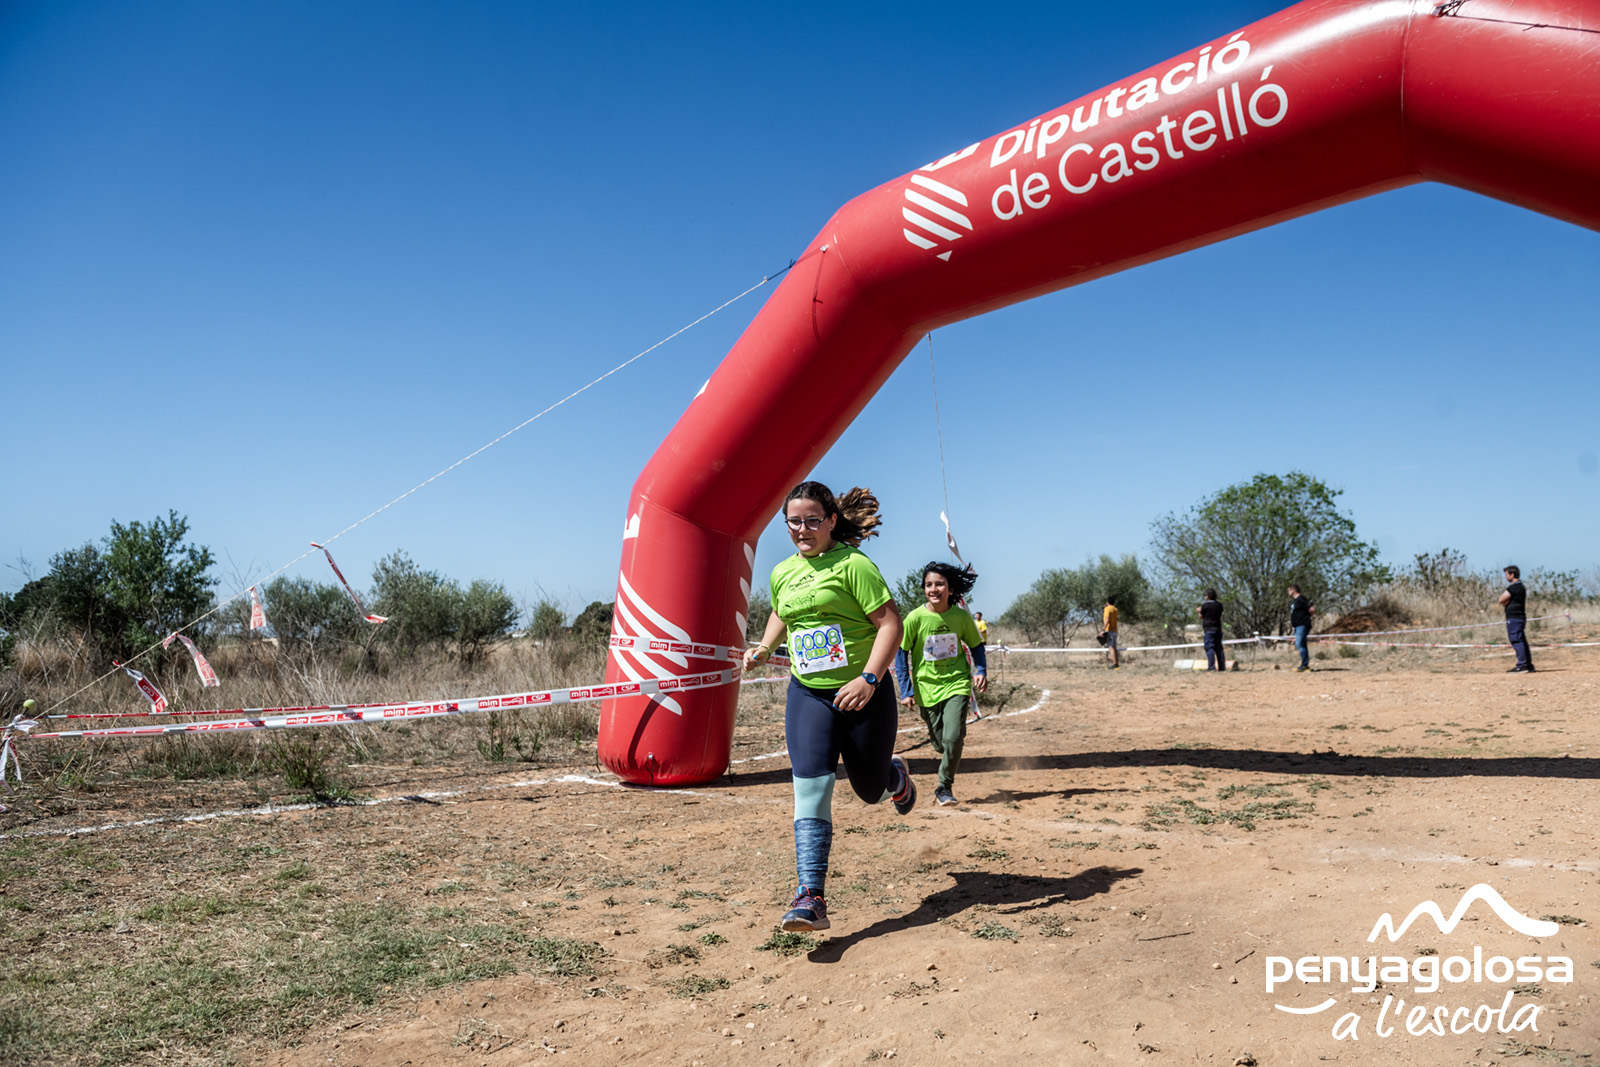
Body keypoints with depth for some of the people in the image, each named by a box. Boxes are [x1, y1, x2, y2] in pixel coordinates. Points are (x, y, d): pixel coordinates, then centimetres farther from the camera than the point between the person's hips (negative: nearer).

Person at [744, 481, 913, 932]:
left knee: (871, 789, 13)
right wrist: (764, 648, 12)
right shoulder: (782, 573, 8)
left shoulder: (852, 564, -12)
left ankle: (897, 776, 51)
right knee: (810, 788, -10)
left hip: (862, 694, -4)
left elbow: (890, 623, -15)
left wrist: (868, 679, -24)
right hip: (808, 695, 4)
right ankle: (810, 898, -10)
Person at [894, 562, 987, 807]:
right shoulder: (916, 618, -10)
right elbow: (901, 653, 0)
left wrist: (981, 672, -4)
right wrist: (905, 691, -4)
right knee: (940, 743, 6)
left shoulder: (961, 616, -6)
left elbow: (976, 645, 12)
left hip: (957, 683, 0)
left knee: (953, 738, -16)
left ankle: (944, 786, 6)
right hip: (927, 687, 0)